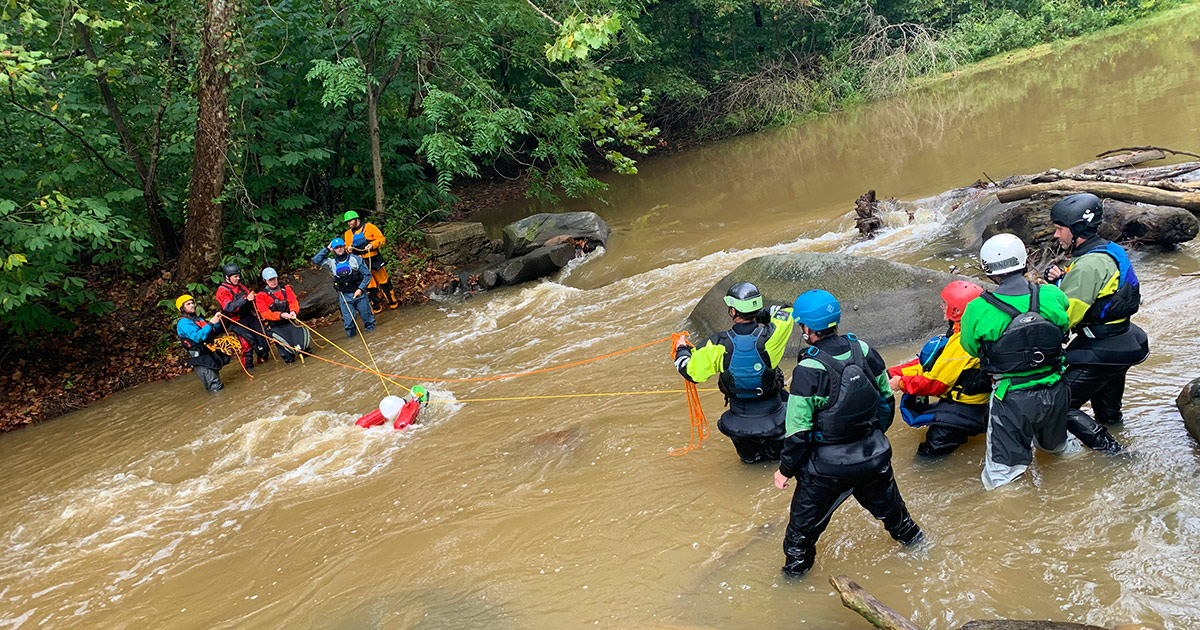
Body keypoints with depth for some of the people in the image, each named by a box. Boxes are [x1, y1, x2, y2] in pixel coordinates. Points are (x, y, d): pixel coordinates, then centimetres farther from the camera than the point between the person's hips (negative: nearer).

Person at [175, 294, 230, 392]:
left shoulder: (198, 319, 19)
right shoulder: (183, 322, -7)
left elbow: (214, 333, 21)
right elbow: (197, 337, -22)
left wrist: (217, 321, 4)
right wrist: (210, 323, -22)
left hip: (210, 352, 8)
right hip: (200, 357, -8)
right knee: (216, 387, -13)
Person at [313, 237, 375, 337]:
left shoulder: (355, 259, -1)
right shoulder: (331, 263, 7)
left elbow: (367, 274, 0)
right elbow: (316, 260, 1)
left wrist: (361, 289, -9)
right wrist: (327, 249, 3)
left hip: (359, 293, -1)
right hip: (344, 296, 2)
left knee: (367, 316, 5)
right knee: (348, 321, 1)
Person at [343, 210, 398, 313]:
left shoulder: (369, 227, -2)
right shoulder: (348, 234, 10)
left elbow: (382, 239, -3)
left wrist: (372, 245, -19)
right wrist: (349, 249, -9)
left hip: (375, 259, -3)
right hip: (361, 263, 3)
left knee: (384, 282, 6)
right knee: (370, 286, 3)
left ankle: (392, 303, 19)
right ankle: (376, 306, 13)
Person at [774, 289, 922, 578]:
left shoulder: (808, 370, -24)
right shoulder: (864, 350, -8)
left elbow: (799, 430, -19)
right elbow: (886, 400, 6)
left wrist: (785, 470, -4)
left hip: (828, 468, -5)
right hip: (874, 457, 5)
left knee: (803, 527, 16)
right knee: (889, 508, 31)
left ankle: (794, 575, 30)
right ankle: (914, 543, 53)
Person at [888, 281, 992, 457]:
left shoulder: (962, 342, -25)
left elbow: (935, 382, -19)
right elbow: (927, 363, 8)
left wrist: (901, 383, -7)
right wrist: (892, 374, 3)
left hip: (966, 407, -10)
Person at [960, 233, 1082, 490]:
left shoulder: (978, 311, -20)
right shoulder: (1052, 296, -11)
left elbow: (970, 347, -1)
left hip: (1012, 399, -4)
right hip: (1055, 393, 4)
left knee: (1003, 474, 6)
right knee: (1057, 444, 35)